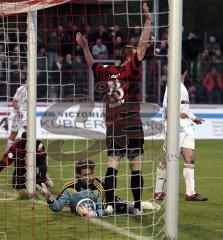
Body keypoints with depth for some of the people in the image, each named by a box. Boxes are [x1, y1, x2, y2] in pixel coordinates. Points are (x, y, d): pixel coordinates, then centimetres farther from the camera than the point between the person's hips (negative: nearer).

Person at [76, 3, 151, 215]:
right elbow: (142, 46, -12)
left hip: (112, 127, 5)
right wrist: (148, 20, -11)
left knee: (112, 166, 2)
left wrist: (85, 47, 41)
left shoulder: (108, 72, 9)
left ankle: (109, 204, -5)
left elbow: (92, 65, 28)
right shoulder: (130, 70, -6)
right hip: (131, 127, -5)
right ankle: (137, 206, -1)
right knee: (136, 167, 0)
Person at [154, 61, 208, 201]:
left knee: (190, 158, -2)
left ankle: (191, 193, -4)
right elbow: (167, 104, -21)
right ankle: (158, 192, 7)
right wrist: (177, 114, -36)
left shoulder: (183, 87, 21)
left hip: (186, 126, 8)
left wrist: (193, 118, 39)